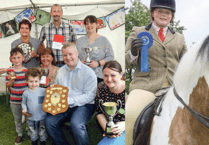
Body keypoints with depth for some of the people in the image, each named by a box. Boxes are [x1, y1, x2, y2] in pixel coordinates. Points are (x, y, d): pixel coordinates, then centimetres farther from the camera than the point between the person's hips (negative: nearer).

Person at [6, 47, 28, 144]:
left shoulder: (26, 70, -5)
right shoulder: (10, 71, -5)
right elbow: (8, 85, -2)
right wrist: (12, 80, -19)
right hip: (14, 100, 1)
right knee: (17, 119, 16)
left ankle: (30, 133, 34)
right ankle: (19, 134, 36)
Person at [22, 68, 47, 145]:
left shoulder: (43, 91, -11)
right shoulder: (26, 93, -5)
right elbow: (23, 103, 6)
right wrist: (24, 108, -13)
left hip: (42, 118, -1)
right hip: (31, 118, 2)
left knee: (42, 133, 14)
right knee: (33, 133, 21)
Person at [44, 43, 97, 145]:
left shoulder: (88, 72, -7)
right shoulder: (61, 71, 14)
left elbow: (90, 96, -14)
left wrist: (69, 100, -21)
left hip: (84, 105, -5)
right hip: (64, 106, 6)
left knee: (76, 124, -33)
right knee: (49, 121, -15)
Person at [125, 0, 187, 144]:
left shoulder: (179, 38, 22)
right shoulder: (138, 32, 14)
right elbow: (126, 62, 10)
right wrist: (133, 53, -12)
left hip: (174, 88, 3)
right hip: (145, 86, -3)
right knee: (129, 115, -29)